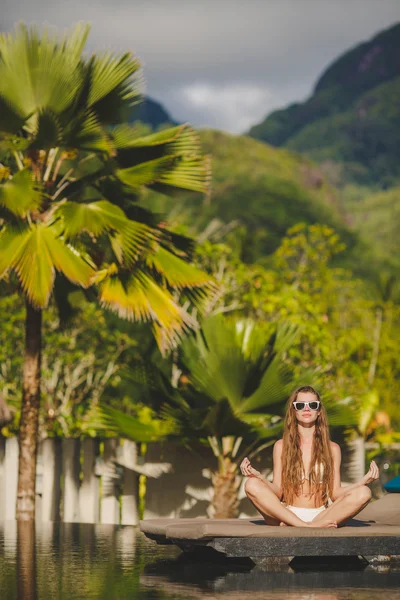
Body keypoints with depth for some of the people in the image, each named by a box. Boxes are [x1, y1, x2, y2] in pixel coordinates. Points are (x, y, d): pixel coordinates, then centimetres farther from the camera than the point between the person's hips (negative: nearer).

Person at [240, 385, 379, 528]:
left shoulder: (332, 448, 13)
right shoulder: (281, 446, 11)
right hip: (285, 514, -1)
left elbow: (335, 494, 6)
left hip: (321, 515, 1)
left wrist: (364, 480, -7)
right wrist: (257, 476, -15)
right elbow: (278, 491, 3)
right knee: (252, 485, -27)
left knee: (363, 493, -24)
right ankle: (305, 526, -33)